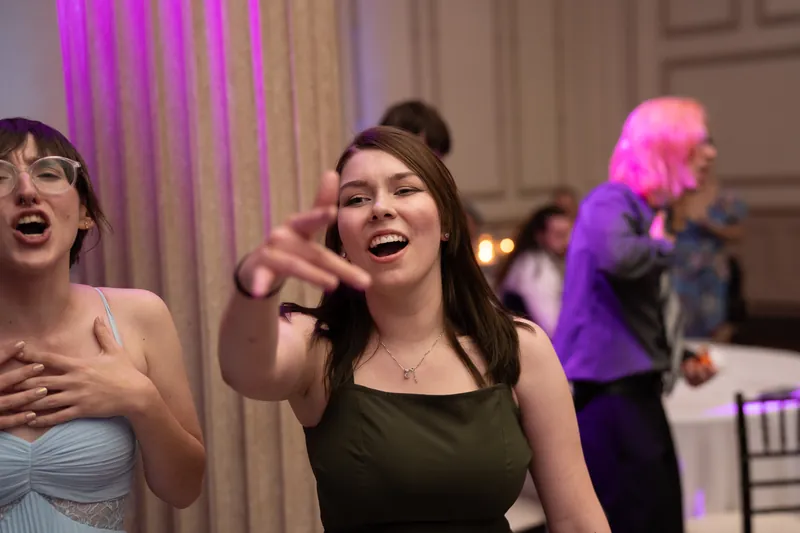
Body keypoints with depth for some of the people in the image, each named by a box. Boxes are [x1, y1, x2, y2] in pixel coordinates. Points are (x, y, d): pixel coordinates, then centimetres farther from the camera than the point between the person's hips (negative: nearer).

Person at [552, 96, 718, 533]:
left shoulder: (648, 211, 15)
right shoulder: (610, 202, -12)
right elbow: (617, 256, -37)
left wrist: (681, 359, 10)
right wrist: (664, 247, -16)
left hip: (634, 394, 10)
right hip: (604, 397, -10)